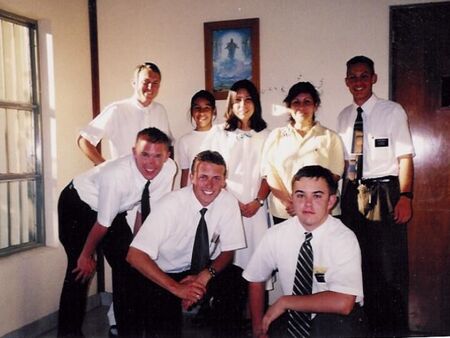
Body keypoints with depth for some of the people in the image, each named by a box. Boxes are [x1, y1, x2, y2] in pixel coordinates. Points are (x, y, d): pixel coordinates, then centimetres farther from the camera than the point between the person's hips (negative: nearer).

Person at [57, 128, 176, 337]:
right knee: (81, 269, -7)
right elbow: (102, 224, -22)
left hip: (116, 208, 5)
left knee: (127, 263, 0)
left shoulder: (169, 168, -22)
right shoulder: (116, 175, -37)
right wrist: (86, 255, -9)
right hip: (78, 205, -5)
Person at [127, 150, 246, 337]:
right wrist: (176, 287, -32)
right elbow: (135, 255, -27)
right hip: (162, 276, -3)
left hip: (200, 271, 4)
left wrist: (204, 276, -24)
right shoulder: (171, 204, -25)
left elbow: (228, 251, -5)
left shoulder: (229, 202, -13)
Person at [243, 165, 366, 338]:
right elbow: (255, 280, 8)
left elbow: (342, 303, -25)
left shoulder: (344, 239, -17)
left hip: (336, 320, -2)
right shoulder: (276, 235, -6)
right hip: (292, 317, 3)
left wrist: (285, 301, -19)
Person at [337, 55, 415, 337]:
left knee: (390, 265, -3)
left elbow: (405, 158, -7)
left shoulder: (393, 111, -2)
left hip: (384, 191, -5)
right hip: (353, 193, 5)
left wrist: (405, 196, -16)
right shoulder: (345, 116, 11)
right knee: (362, 262, 12)